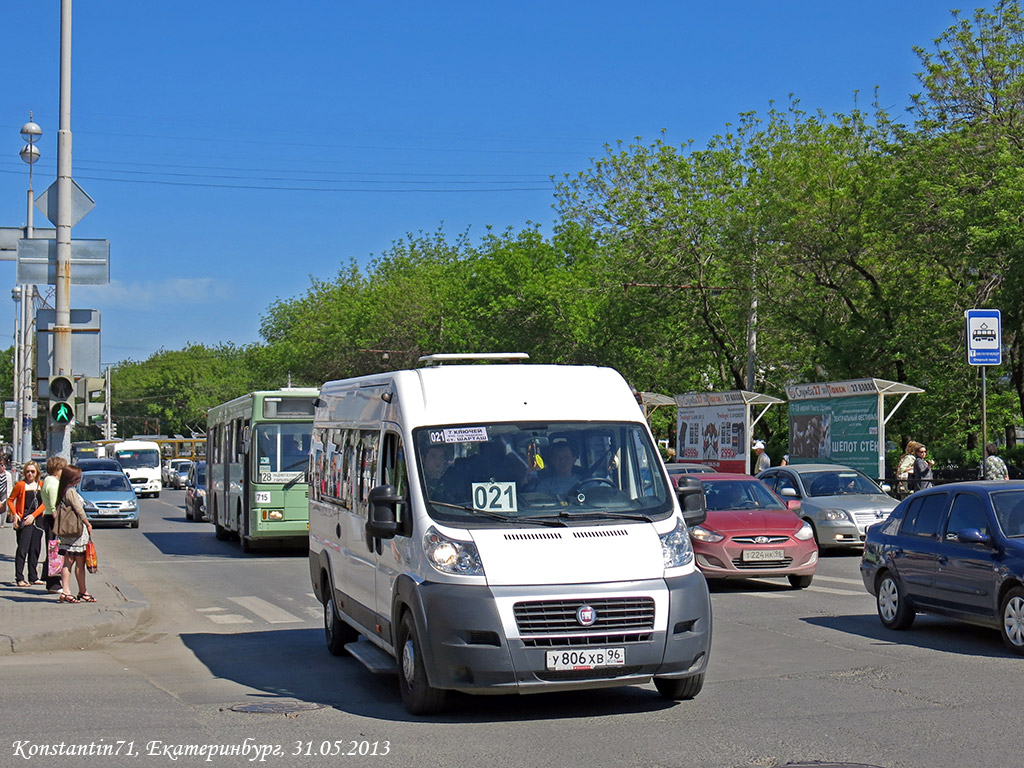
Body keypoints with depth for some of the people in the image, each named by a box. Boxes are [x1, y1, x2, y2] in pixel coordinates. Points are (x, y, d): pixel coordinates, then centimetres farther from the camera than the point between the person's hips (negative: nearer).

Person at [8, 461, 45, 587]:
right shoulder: (20, 485, -2)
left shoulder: (40, 485, 10)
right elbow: (10, 500, 1)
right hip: (24, 520, -5)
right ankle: (19, 578, -6)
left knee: (35, 549, 9)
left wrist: (33, 516, -6)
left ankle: (33, 577, 17)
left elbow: (44, 503, 7)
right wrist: (15, 514, -12)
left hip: (37, 519, 5)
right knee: (23, 549, -8)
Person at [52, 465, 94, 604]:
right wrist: (88, 524, -4)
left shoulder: (62, 492, 11)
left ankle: (66, 591, 2)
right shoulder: (71, 492, -14)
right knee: (80, 562, 1)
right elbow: (79, 509, -14)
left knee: (68, 561, 7)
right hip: (76, 530, -8)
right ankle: (83, 592, 8)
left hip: (66, 532, 8)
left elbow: (56, 511, 13)